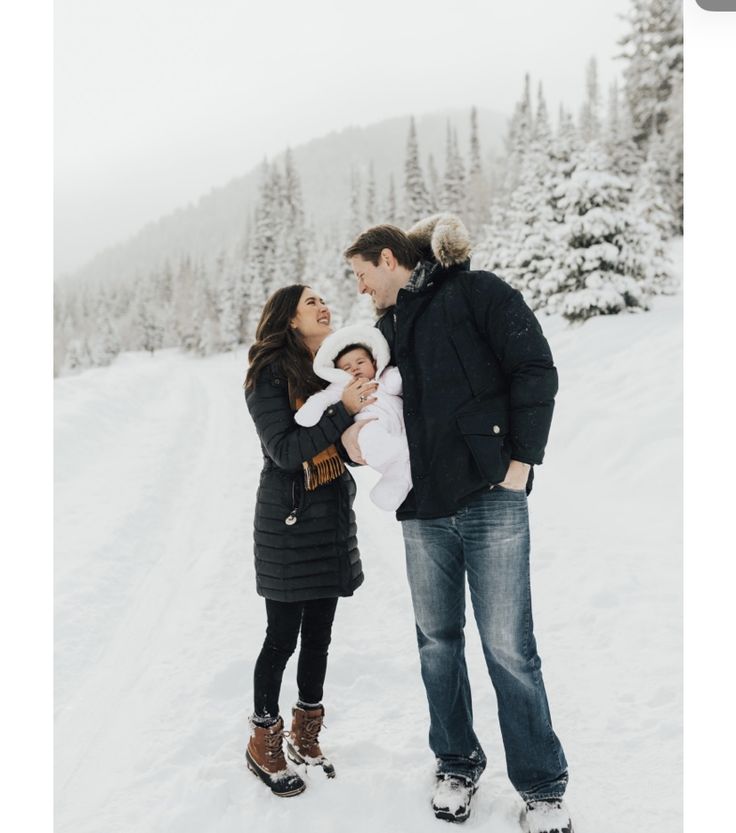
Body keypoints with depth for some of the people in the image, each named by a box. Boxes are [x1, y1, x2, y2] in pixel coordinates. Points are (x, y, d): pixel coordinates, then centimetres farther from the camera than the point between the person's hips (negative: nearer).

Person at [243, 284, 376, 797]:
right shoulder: (271, 374, -11)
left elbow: (350, 440, 11)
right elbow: (284, 450, -20)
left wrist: (369, 406, -7)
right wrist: (343, 410, -24)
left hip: (333, 518, 7)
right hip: (288, 521, -6)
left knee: (319, 634, 14)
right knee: (283, 637, 3)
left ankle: (305, 737, 31)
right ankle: (264, 744, 23)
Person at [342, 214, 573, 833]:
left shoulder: (477, 293, -3)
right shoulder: (386, 328, 17)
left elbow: (534, 369, -8)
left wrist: (520, 462, -12)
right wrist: (356, 440, -2)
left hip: (490, 500, -6)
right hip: (422, 510, 6)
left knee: (508, 647, -2)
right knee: (437, 641, 13)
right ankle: (457, 764, 31)